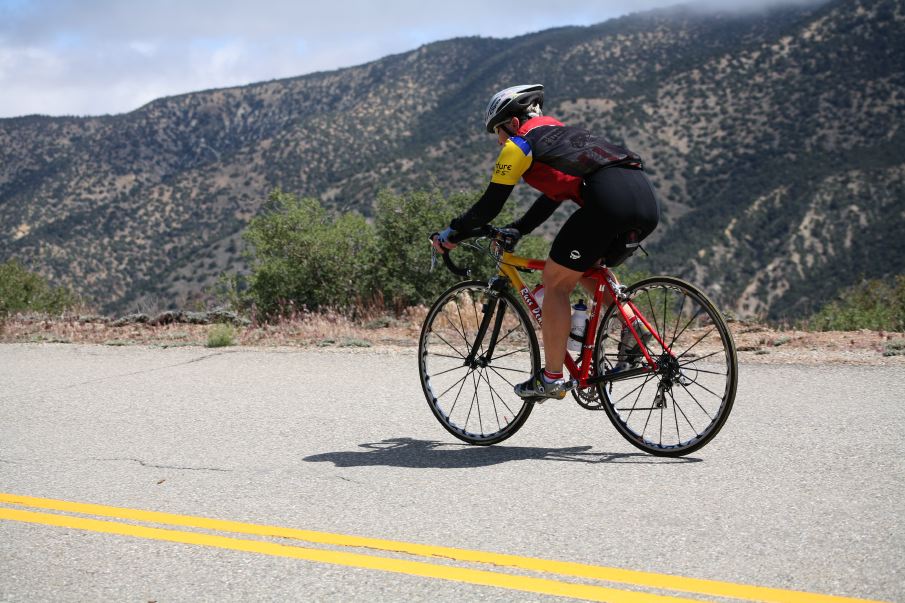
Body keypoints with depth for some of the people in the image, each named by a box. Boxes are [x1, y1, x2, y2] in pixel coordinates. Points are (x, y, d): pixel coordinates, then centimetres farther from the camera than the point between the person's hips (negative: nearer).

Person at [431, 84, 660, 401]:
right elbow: (554, 194, 42)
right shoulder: (561, 132, 35)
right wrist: (515, 231, 42)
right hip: (647, 199, 8)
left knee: (556, 281, 5)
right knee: (584, 267, 29)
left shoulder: (519, 144, 11)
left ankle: (551, 379, 7)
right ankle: (632, 325, 10)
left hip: (609, 200, -8)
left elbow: (490, 205, 12)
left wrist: (450, 232, 25)